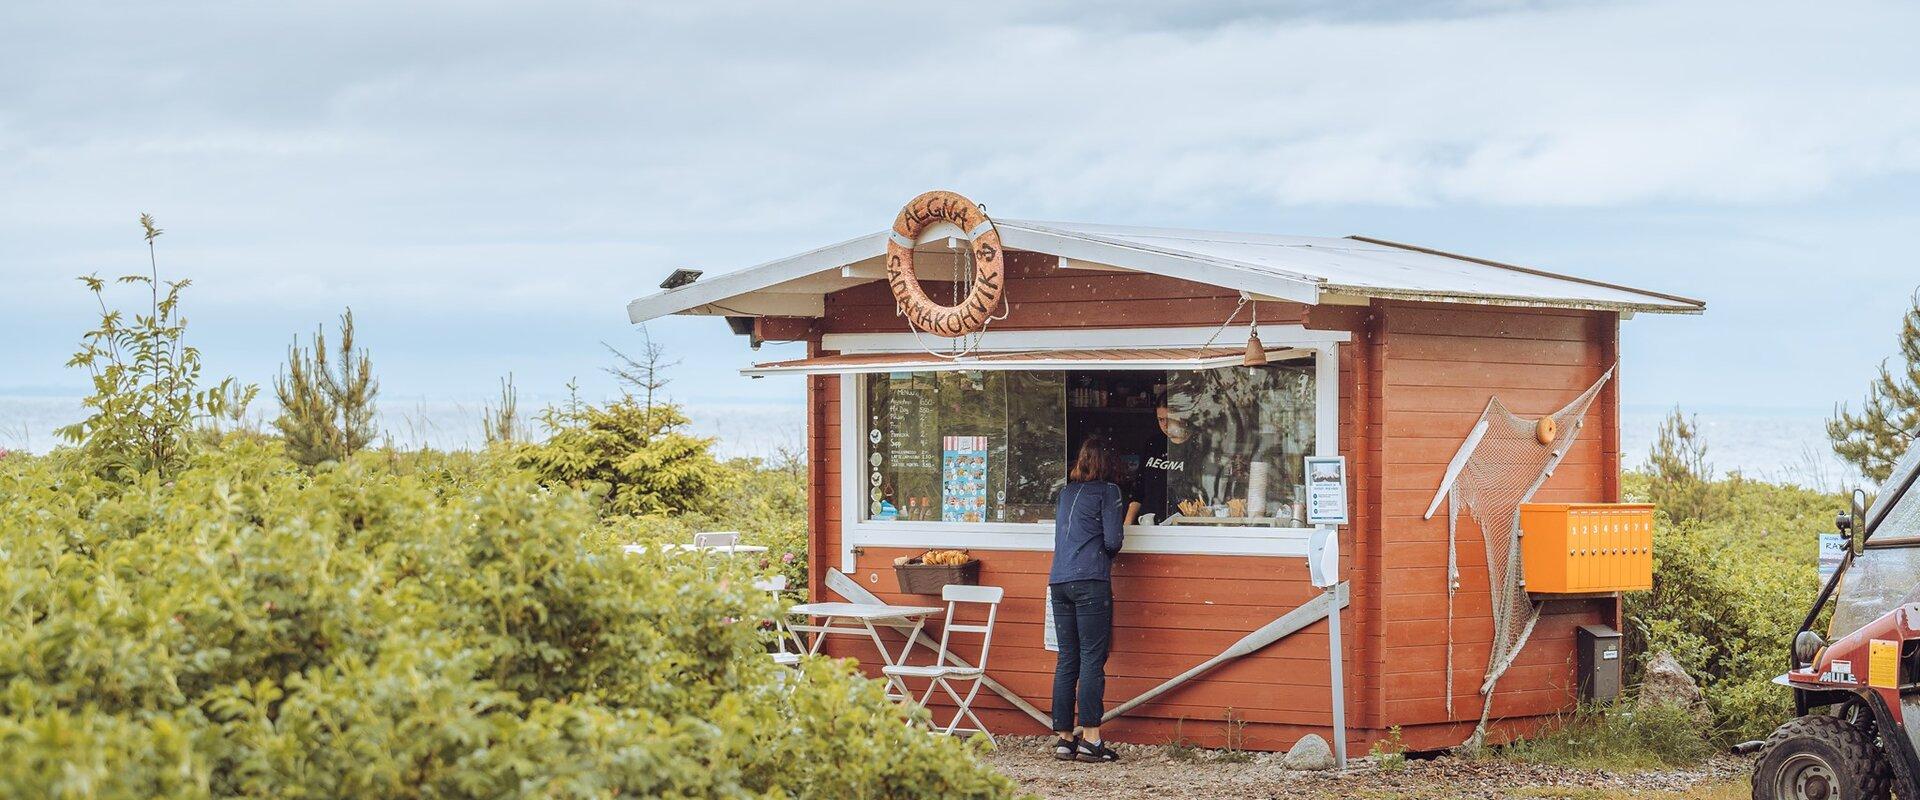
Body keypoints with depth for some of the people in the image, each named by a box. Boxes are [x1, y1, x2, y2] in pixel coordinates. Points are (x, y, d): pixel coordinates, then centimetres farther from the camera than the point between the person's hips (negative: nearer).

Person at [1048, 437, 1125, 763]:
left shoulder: (1067, 492, 17)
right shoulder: (1107, 491, 0)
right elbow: (1112, 540, -6)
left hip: (1058, 581, 6)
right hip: (1091, 581, -6)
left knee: (1067, 661, 8)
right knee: (1092, 659, -6)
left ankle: (1064, 737, 7)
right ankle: (1090, 737, -10)